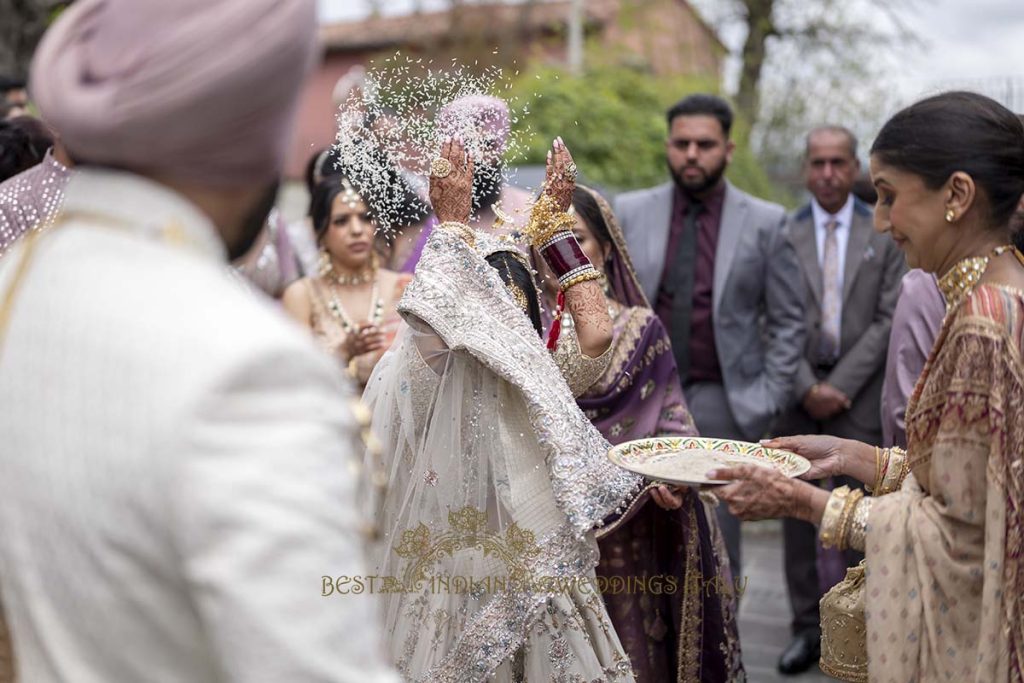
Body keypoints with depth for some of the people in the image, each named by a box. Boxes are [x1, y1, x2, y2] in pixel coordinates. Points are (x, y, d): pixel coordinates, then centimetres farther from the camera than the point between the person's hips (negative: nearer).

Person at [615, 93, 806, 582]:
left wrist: (768, 398, -3)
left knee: (717, 541, 2)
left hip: (720, 402, -1)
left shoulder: (766, 222, 1)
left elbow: (788, 321, 4)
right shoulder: (629, 212, 5)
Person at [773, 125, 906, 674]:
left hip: (858, 391, -1)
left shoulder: (884, 233, 4)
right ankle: (807, 626, 15)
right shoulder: (783, 234, 3)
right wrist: (807, 388, -9)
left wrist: (840, 386, -9)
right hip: (798, 389, 1)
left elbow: (888, 320, -2)